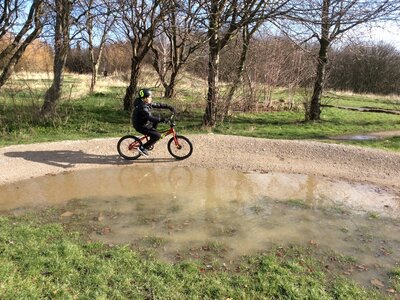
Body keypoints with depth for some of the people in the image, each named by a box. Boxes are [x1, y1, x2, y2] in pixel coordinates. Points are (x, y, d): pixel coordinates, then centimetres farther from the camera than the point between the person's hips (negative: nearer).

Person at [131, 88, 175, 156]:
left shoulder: (147, 103, 1)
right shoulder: (143, 107, -28)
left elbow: (158, 105, 6)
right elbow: (151, 118, -37)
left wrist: (169, 107, 2)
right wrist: (162, 119, -40)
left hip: (144, 123, 10)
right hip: (140, 126, -10)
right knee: (158, 135, -16)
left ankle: (150, 143, 26)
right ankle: (142, 148, -4)